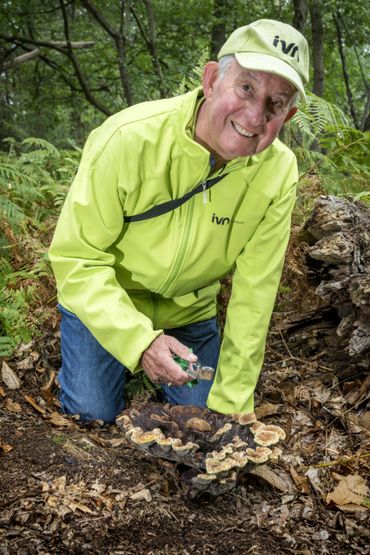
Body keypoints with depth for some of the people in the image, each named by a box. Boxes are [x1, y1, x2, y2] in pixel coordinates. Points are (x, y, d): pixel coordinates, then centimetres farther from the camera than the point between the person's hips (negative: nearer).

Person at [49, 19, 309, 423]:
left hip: (191, 314, 3)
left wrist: (230, 405, -15)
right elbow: (77, 260, -26)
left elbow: (252, 296, -17)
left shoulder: (279, 173, -21)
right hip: (101, 308, -2)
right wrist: (139, 340, -38)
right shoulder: (129, 139, -31)